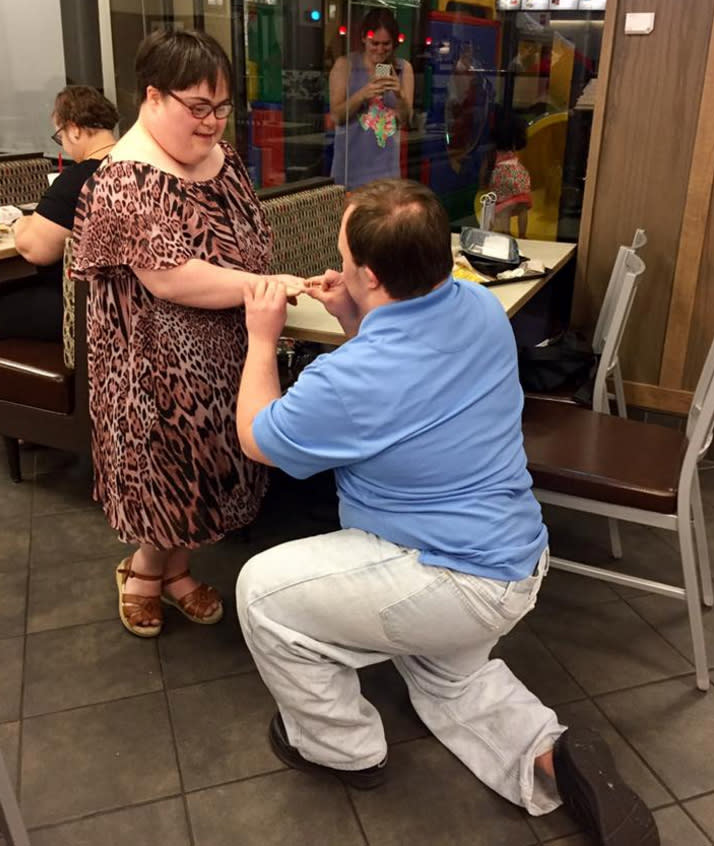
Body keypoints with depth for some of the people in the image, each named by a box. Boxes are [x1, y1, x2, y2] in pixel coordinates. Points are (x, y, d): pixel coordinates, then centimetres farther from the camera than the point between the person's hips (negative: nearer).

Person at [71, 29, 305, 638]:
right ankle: (147, 567, 35)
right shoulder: (125, 181, -21)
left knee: (201, 469, 18)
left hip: (224, 354, 8)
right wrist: (267, 286, -29)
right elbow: (170, 277, -28)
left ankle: (172, 565, 39)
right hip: (159, 364, -7)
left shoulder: (223, 157, 4)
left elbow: (249, 238, 17)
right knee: (172, 477, 7)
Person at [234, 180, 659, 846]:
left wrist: (262, 337, 2)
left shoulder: (349, 380, -29)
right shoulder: (482, 308, -6)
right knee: (448, 673, 34)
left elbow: (254, 439, -8)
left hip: (459, 587, -8)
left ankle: (339, 749, 21)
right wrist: (354, 320, 2)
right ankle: (552, 757, 15)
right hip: (515, 558, 9)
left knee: (262, 590, 2)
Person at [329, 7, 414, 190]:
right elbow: (336, 116, -7)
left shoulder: (403, 68, 4)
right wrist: (363, 94, -22)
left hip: (385, 165, 2)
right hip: (351, 163, -2)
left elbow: (405, 120, 1)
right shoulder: (345, 65, -2)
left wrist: (399, 95, -18)